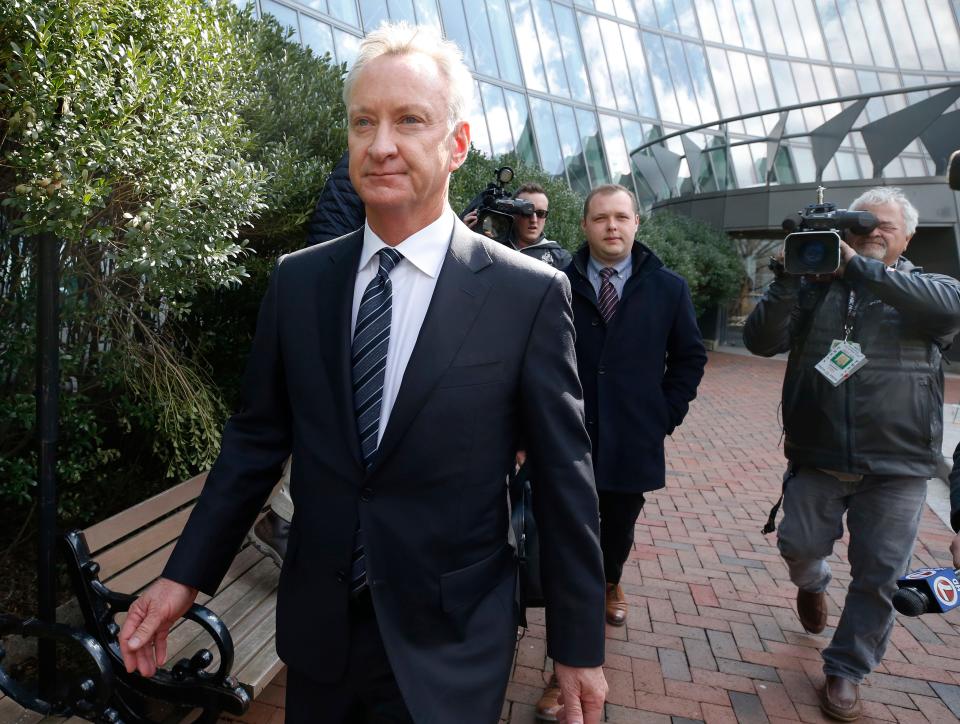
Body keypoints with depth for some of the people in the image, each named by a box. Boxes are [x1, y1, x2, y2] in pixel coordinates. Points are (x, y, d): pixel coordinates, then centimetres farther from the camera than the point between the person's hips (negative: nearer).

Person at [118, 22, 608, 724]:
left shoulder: (530, 294, -14)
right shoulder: (297, 281, -3)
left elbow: (565, 480, -9)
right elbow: (257, 438, 4)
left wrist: (579, 646, -3)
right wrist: (184, 575, 2)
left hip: (450, 646, -3)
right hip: (316, 627, 4)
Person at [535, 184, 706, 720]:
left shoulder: (668, 288, 1)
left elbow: (690, 357, 10)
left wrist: (666, 414, 3)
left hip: (632, 444, 2)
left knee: (618, 536, 21)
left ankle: (610, 584, 57)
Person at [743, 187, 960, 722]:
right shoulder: (816, 287, 5)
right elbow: (762, 341, -7)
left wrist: (858, 266, -26)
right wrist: (788, 280, -22)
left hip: (898, 465, 0)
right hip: (818, 457, 1)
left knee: (878, 576, 6)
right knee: (801, 546, 7)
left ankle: (847, 669, 26)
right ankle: (814, 584, 43)